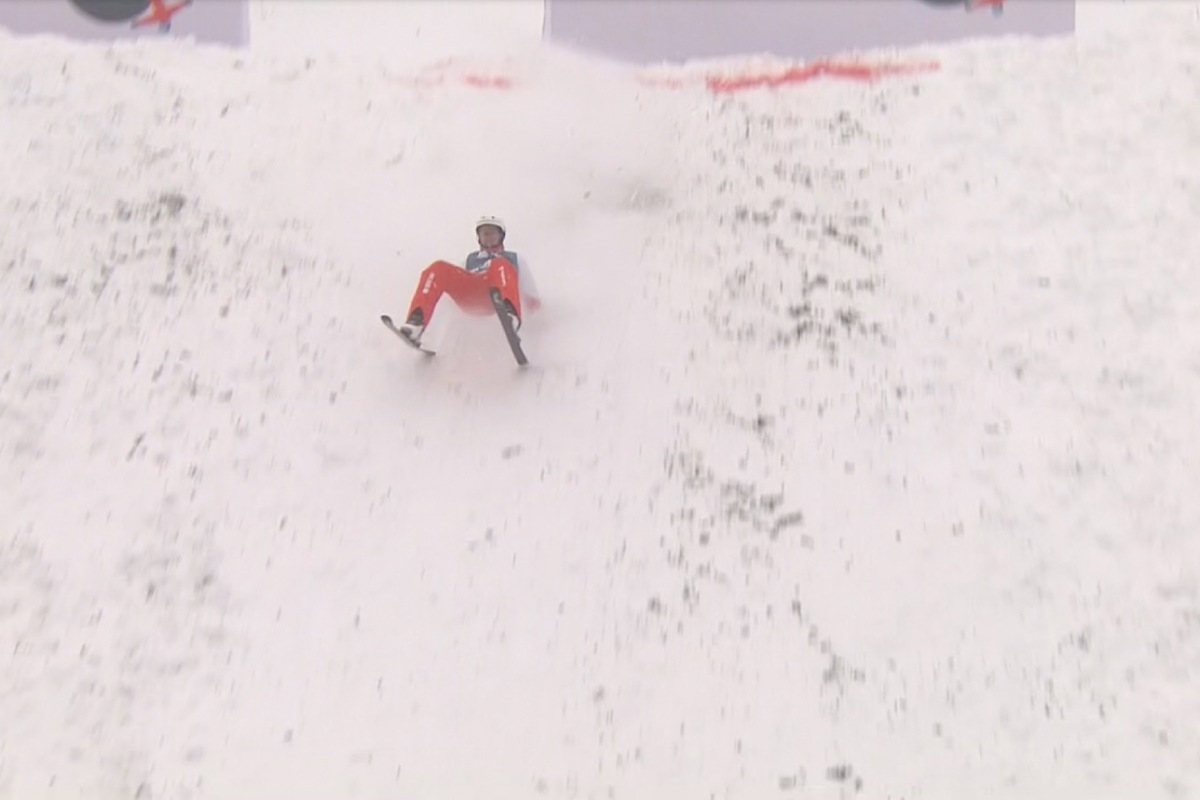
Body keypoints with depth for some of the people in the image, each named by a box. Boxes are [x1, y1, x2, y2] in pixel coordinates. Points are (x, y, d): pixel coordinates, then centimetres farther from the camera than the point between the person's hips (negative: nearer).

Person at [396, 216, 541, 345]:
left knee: (499, 266, -36)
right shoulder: (470, 259, 41)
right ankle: (415, 324, -44)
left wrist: (533, 301, 10)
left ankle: (510, 316, -66)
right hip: (469, 299, 2)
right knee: (438, 269, -24)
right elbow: (458, 280, 30)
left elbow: (528, 292, 27)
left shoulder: (514, 259, 36)